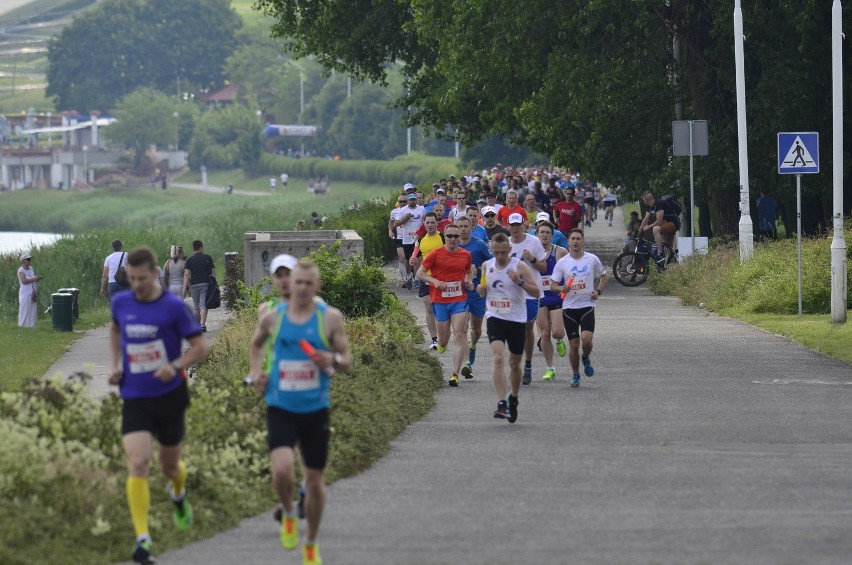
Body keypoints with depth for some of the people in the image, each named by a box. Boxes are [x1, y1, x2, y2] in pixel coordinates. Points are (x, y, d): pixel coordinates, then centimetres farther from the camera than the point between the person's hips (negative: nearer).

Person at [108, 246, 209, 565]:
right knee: (138, 464, -17)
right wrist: (115, 365, 9)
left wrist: (176, 366, -24)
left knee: (169, 465, 15)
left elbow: (200, 347, -7)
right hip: (134, 398, 1)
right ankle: (142, 539, -19)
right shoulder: (120, 303, 0)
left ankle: (178, 494, 54)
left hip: (170, 396, -1)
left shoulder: (174, 307, -11)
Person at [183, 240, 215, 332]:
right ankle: (203, 324, -24)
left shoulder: (189, 260, 3)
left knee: (196, 307, 14)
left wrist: (186, 288, -7)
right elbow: (213, 272, 3)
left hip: (194, 285, 1)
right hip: (205, 284, -1)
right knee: (203, 305, -7)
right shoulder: (208, 258, 2)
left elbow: (186, 275, -5)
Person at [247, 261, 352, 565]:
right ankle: (288, 514, 10)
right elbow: (256, 344, 21)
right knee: (282, 469, -23)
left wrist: (333, 360, -22)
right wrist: (256, 372, 4)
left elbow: (347, 360, 1)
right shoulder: (273, 317, 1)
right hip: (280, 408, 0)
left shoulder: (330, 317, -3)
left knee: (315, 479, 9)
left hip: (315, 410, 0)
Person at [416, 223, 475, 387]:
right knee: (443, 339, 6)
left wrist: (469, 281, 3)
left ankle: (455, 374, -13)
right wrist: (435, 281, -16)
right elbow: (420, 273, 0)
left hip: (460, 301, 1)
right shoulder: (436, 254, -4)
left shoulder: (466, 255, 5)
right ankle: (441, 344, 46)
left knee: (459, 337, -11)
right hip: (440, 301, -1)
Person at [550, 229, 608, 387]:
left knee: (587, 338, -19)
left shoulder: (592, 259, 1)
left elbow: (604, 276, 17)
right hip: (569, 307, 1)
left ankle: (586, 359, 14)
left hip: (587, 305, -1)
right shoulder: (562, 262, 0)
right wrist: (562, 288, -20)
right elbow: (553, 285, 2)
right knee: (573, 344, 1)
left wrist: (598, 291, 1)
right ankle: (575, 375, 19)